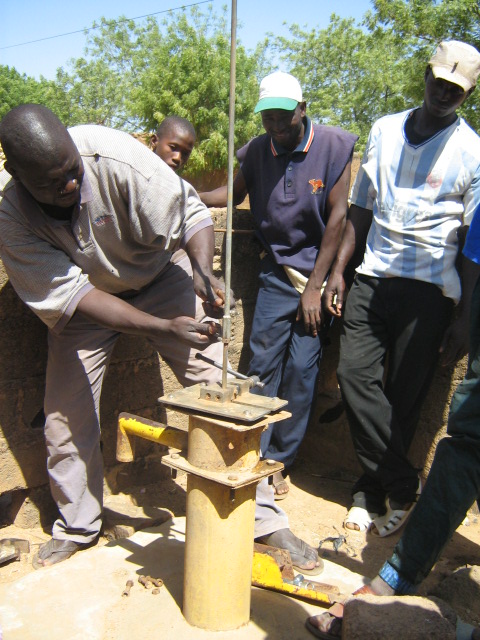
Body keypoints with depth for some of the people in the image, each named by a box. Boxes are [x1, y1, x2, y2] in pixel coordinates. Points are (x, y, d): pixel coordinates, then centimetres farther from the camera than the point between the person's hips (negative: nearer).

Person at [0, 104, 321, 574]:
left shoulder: (115, 157, -31)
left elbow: (189, 211, -24)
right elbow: (70, 294, -30)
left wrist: (202, 269, -45)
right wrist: (164, 328, -41)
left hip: (159, 280, -1)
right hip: (82, 303, 2)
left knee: (220, 391, -10)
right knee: (65, 415, 1)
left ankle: (263, 518, 2)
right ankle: (76, 527, 27)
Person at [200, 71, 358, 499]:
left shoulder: (334, 146, -9)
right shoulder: (256, 152, -1)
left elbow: (337, 216, -9)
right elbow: (233, 194, 16)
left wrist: (316, 285, -11)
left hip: (316, 272, -2)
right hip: (277, 272, 3)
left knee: (301, 370, -2)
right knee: (262, 363, -1)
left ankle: (278, 462, 14)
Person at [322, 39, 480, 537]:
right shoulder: (384, 130, 13)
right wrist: (338, 269, 8)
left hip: (428, 289, -3)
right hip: (372, 277, 3)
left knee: (403, 396, 0)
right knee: (354, 373, -7)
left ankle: (372, 487, 19)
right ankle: (402, 484, 7)